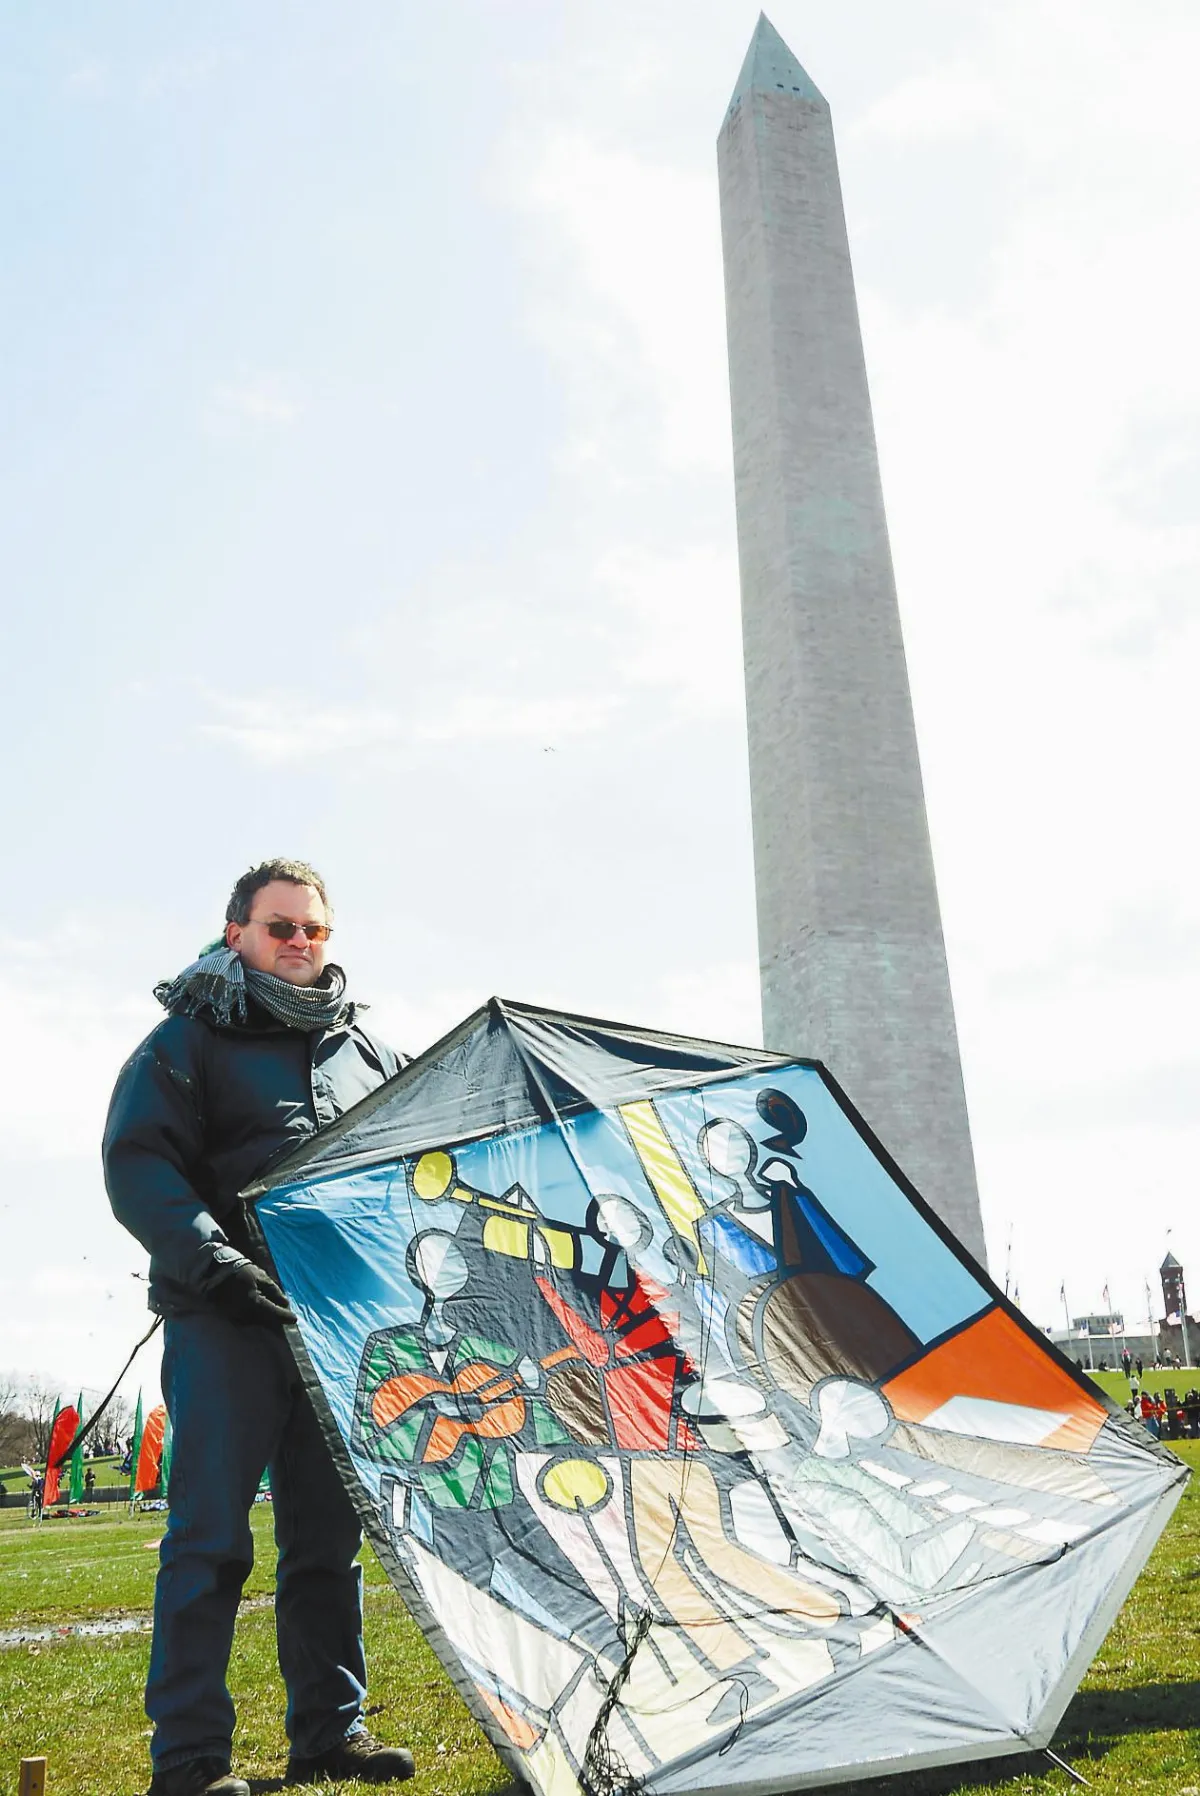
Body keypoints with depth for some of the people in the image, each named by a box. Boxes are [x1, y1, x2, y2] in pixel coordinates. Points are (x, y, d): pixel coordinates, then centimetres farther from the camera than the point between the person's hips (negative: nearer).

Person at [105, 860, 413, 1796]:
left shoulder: (366, 1048, 17)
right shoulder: (188, 1040, 2)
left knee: (330, 1532, 11)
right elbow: (138, 1166, -9)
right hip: (227, 1321, -5)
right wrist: (212, 1260, -21)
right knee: (212, 1534, -1)